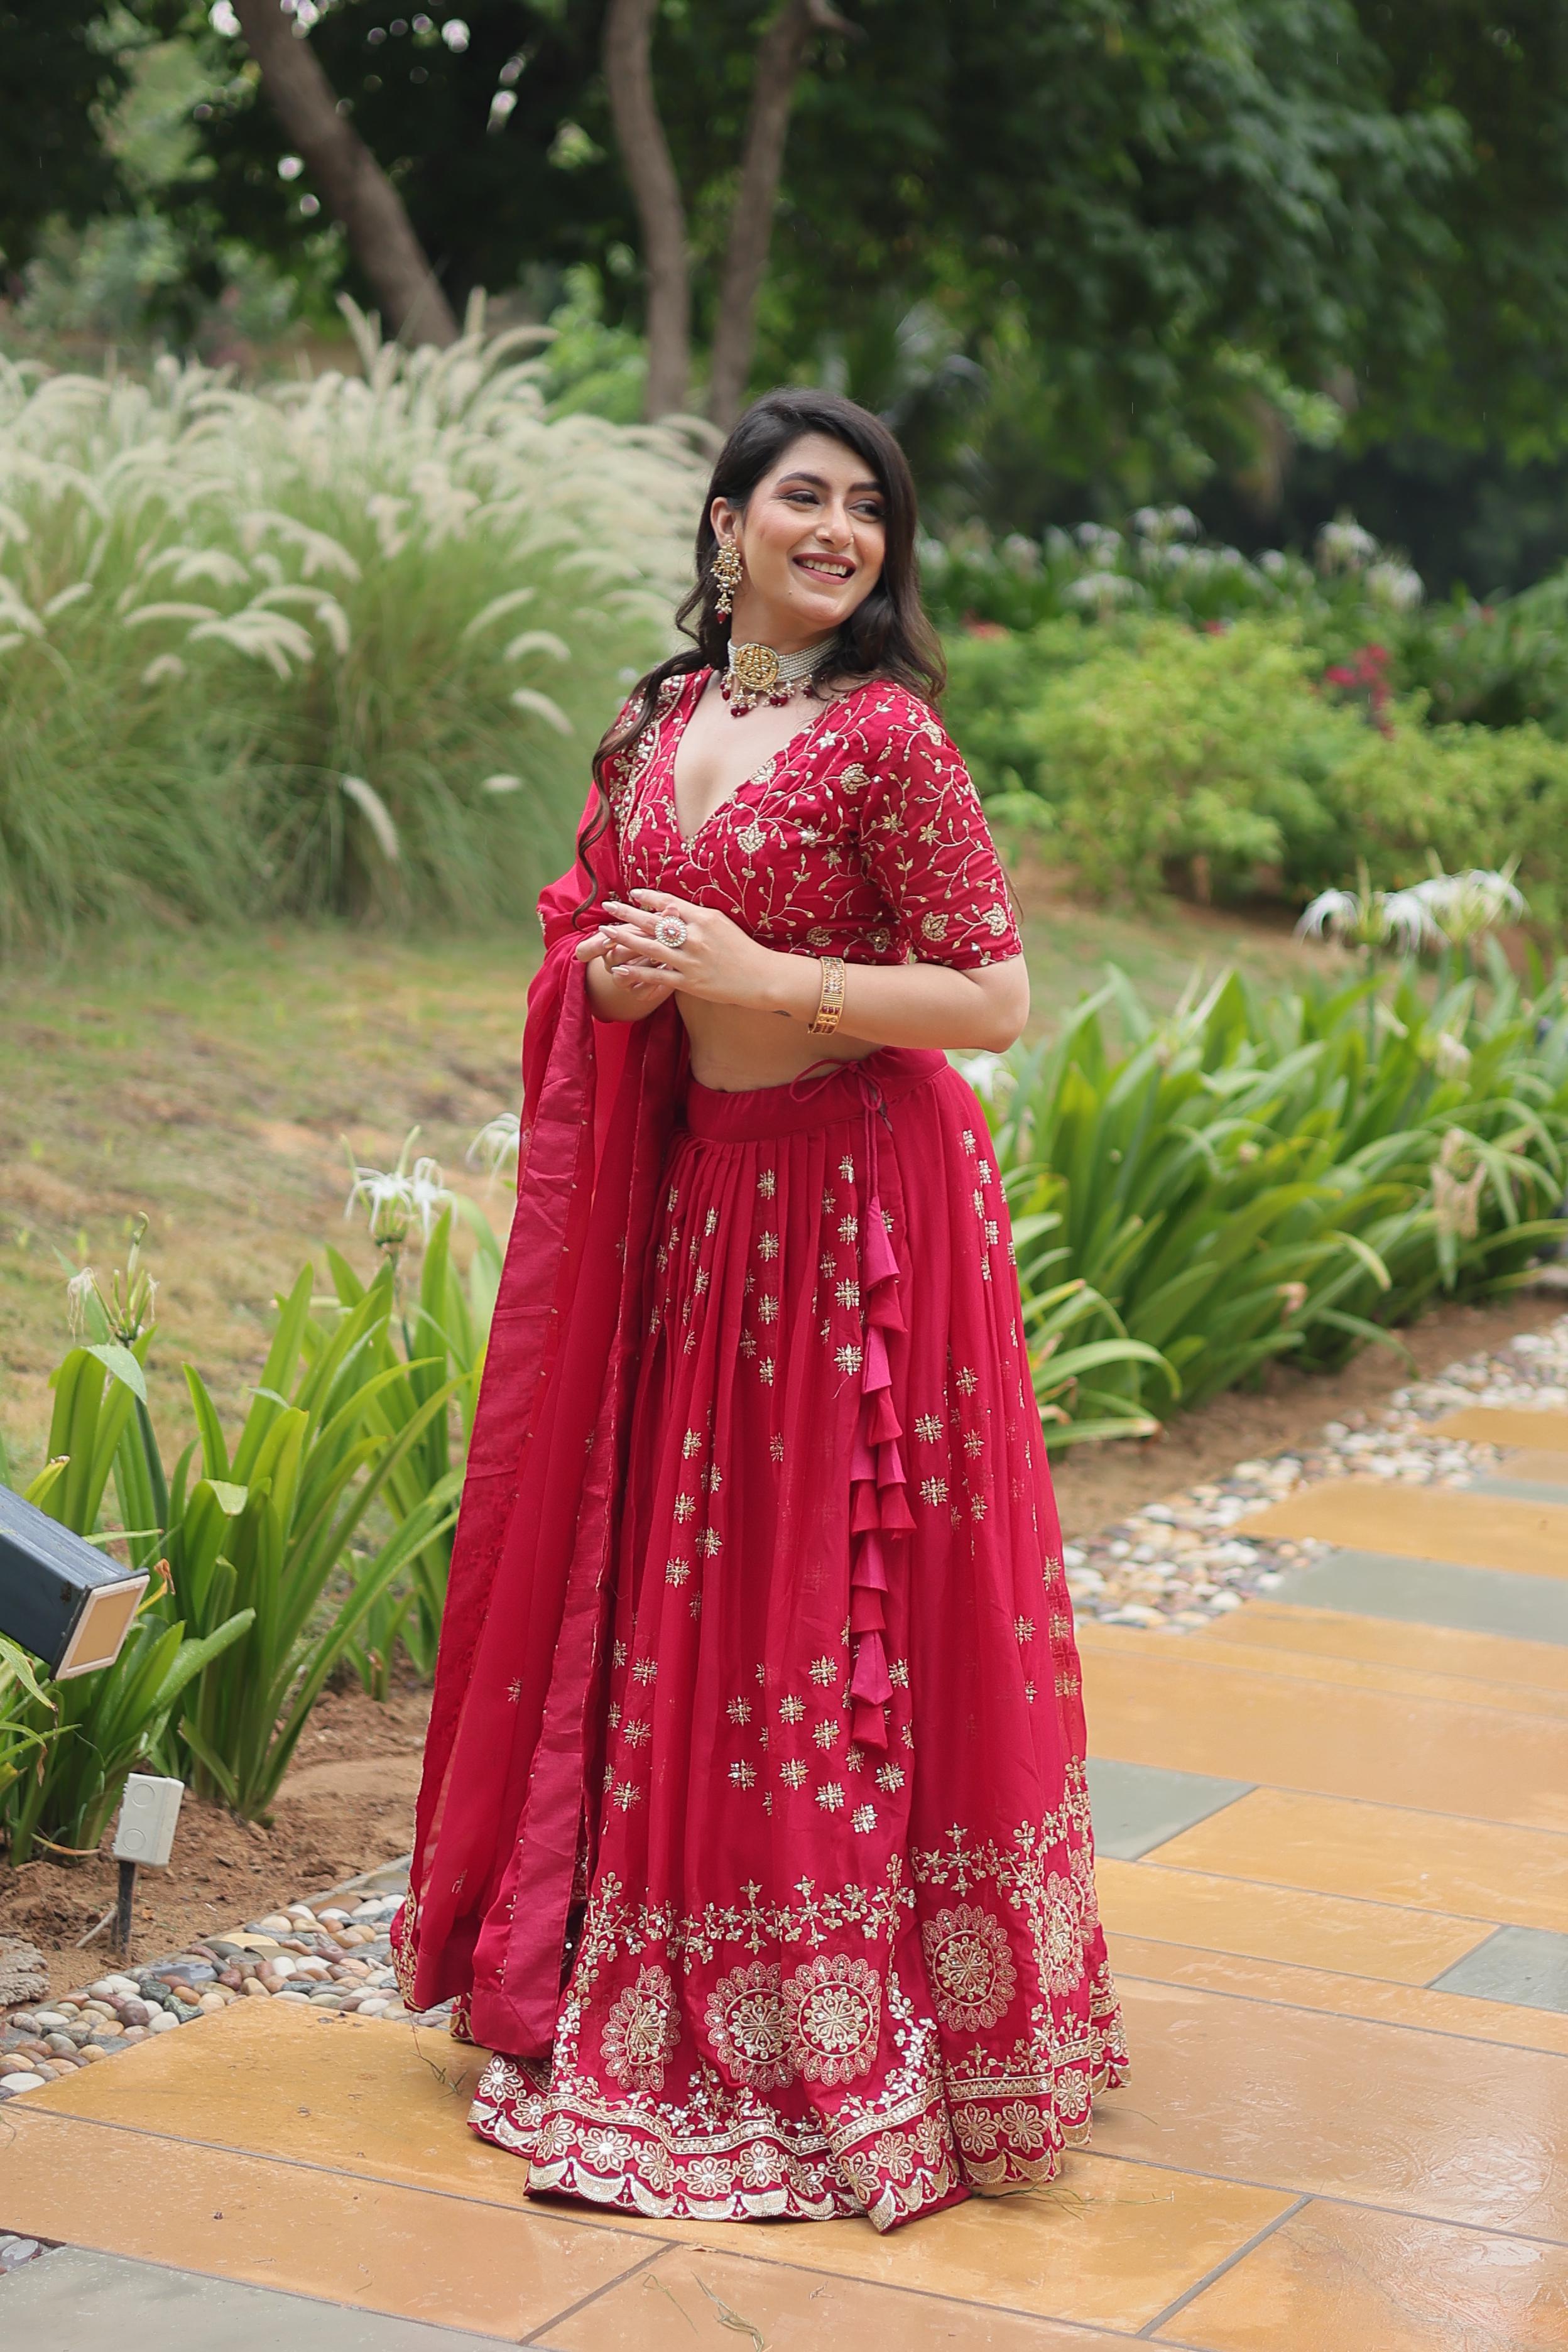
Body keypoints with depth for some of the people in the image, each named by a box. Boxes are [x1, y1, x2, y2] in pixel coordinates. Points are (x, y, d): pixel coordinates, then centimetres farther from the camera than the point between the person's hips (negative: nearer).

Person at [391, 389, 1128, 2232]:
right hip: (688, 1183, 7)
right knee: (672, 1574, 13)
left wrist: (758, 974, -20)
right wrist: (620, 970, -3)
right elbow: (588, 930, 20)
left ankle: (843, 2027, 11)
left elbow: (996, 999, -14)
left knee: (827, 1596, -2)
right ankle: (658, 1988, 28)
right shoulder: (662, 719, 8)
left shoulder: (886, 737, -12)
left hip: (856, 1200, -7)